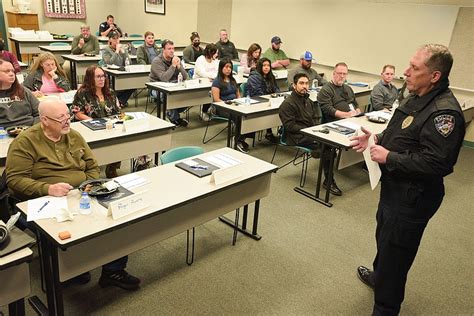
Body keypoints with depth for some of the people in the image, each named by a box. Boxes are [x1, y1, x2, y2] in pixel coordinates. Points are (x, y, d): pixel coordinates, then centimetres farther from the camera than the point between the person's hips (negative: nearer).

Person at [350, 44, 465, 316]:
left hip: (413, 196, -10)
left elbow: (436, 163, -31)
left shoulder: (444, 112, -26)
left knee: (395, 249, 4)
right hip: (395, 186, 10)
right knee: (384, 235, 28)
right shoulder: (418, 98, 5)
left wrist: (389, 157, -25)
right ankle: (380, 276, 54)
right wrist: (376, 139, 2)